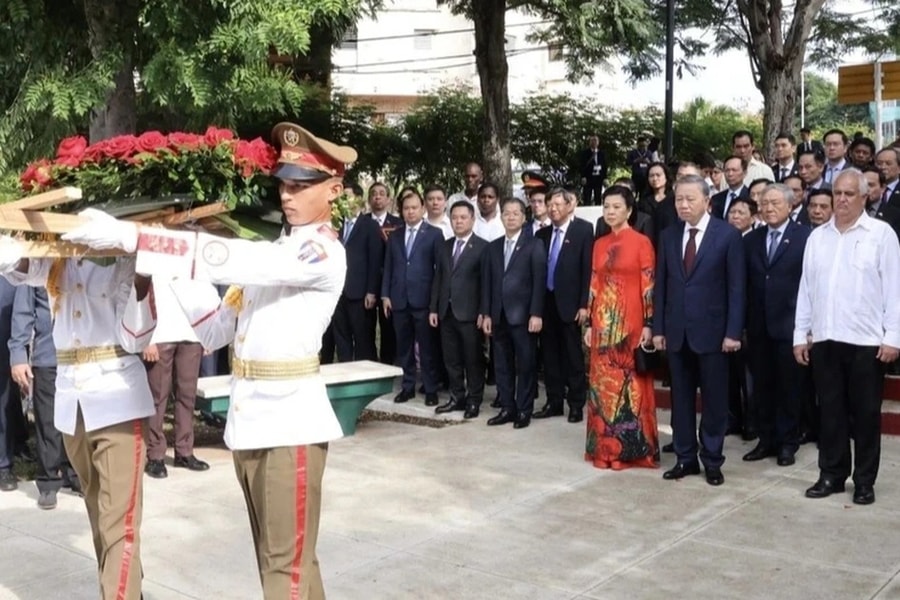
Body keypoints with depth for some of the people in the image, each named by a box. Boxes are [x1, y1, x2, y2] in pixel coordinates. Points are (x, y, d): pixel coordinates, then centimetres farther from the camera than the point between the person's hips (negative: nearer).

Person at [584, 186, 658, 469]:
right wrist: (590, 323, 9)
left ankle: (633, 447, 10)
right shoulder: (599, 244, 12)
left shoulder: (641, 242, -4)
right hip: (603, 322, 5)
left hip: (630, 321, -5)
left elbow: (648, 285, -7)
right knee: (603, 383, 8)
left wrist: (648, 324, -12)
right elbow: (594, 285, 12)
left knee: (631, 383, 0)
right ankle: (605, 447, 18)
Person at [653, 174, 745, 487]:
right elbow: (660, 285, 8)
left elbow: (736, 287, -6)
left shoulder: (728, 235, -4)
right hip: (676, 331, 4)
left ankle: (712, 460, 17)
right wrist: (658, 328, 3)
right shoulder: (668, 236, 8)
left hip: (712, 330, -4)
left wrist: (733, 332, -11)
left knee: (714, 399, 5)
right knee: (681, 398, 9)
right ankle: (685, 457, 20)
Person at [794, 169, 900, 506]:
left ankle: (864, 480, 17)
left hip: (866, 341, -3)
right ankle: (832, 474, 21)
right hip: (823, 339, 4)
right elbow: (806, 288, 10)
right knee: (830, 411, 10)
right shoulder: (817, 236, 10)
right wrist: (800, 334, 8)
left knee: (865, 413, 6)